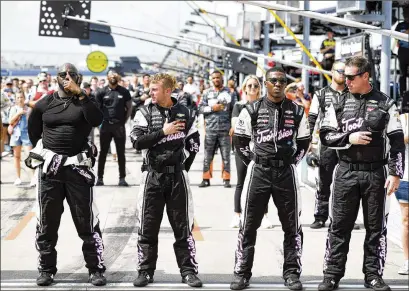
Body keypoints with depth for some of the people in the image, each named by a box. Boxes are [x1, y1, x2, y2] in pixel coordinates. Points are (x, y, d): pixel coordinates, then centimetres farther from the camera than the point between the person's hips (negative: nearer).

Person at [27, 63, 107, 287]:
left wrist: (79, 94, -21)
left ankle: (96, 269, 9)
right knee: (47, 221, 8)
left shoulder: (84, 101, 0)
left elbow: (97, 120, -20)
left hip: (78, 167, -2)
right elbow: (33, 131, 19)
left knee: (87, 221, 1)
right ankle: (47, 269, 19)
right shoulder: (44, 104, 5)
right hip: (49, 167, 2)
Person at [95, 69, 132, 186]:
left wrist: (124, 120, 2)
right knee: (103, 152, 5)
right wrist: (100, 121, -2)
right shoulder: (101, 92, 1)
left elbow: (129, 107, 8)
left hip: (119, 126, 0)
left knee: (121, 153, 3)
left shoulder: (124, 92, 3)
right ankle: (100, 177, 10)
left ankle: (122, 178, 8)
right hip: (105, 125, 0)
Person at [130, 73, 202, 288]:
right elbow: (137, 141, -13)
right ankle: (145, 271, 14)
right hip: (152, 175, 0)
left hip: (177, 176, 0)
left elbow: (194, 144, 11)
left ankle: (188, 271, 11)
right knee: (148, 227, 4)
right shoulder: (145, 113, -1)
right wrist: (163, 131, -16)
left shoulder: (185, 113, 3)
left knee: (183, 226, 4)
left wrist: (185, 167, 4)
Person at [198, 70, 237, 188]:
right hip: (210, 129, 1)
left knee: (226, 156, 4)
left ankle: (226, 179, 11)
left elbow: (235, 110, 3)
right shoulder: (207, 93, 8)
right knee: (207, 156, 5)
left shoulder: (230, 93, 4)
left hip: (225, 129, -1)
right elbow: (200, 108, 4)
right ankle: (206, 179, 13)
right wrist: (212, 108, -11)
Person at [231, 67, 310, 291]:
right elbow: (239, 140, 7)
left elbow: (303, 142, 13)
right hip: (259, 172, -1)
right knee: (248, 225, 3)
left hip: (286, 172, 1)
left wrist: (293, 161, 5)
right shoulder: (252, 110, 1)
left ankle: (292, 273, 16)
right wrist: (252, 161, 2)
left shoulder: (296, 111, 5)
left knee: (292, 226, 5)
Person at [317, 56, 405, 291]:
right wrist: (349, 138, -11)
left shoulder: (385, 104, 1)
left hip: (376, 173, -1)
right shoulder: (339, 104, 6)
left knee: (376, 227, 6)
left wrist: (396, 173, -8)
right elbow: (325, 136, 5)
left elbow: (397, 141, -1)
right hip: (346, 173, 1)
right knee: (339, 226, 3)